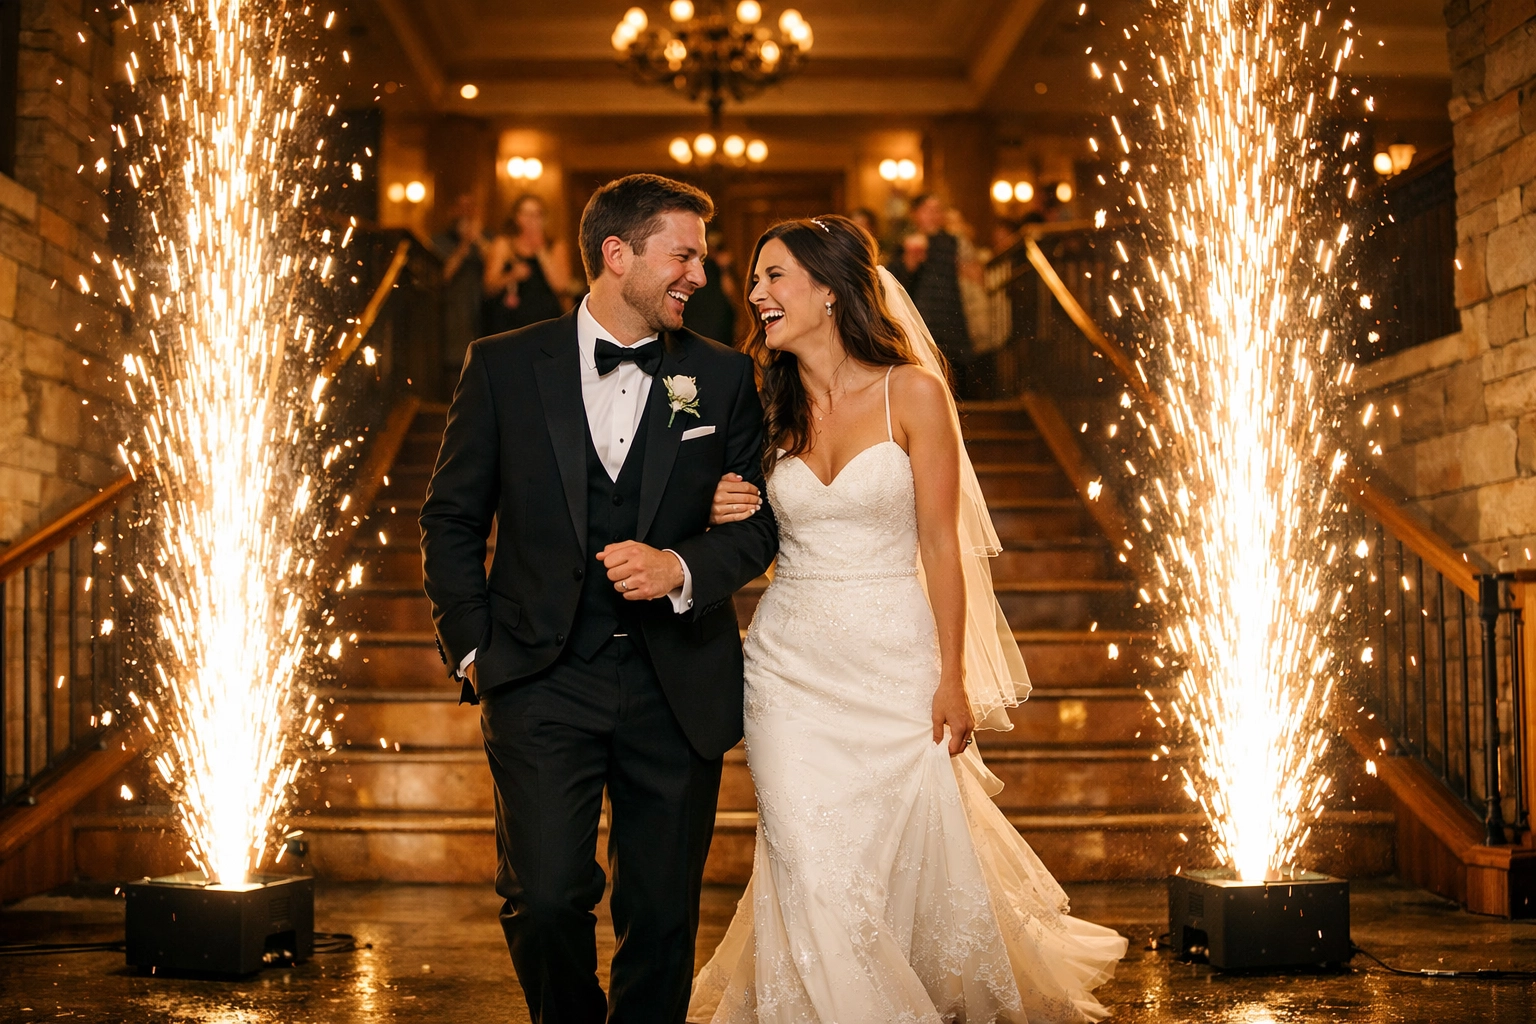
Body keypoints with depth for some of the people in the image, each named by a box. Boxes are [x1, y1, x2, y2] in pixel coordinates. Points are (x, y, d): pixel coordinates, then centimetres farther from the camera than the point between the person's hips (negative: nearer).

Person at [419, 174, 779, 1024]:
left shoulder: (722, 378, 5)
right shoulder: (503, 366, 2)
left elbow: (759, 523, 6)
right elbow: (452, 517, 7)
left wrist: (679, 567, -13)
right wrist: (471, 647, 1)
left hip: (675, 686, 2)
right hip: (541, 680, -1)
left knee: (661, 917, 8)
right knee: (546, 900, -10)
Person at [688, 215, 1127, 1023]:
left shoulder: (912, 392, -7)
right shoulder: (769, 405, 4)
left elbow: (941, 544, -5)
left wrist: (954, 681, -7)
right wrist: (725, 516, -9)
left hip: (893, 661, -2)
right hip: (791, 661, 3)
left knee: (916, 859, 5)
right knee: (812, 872, -2)